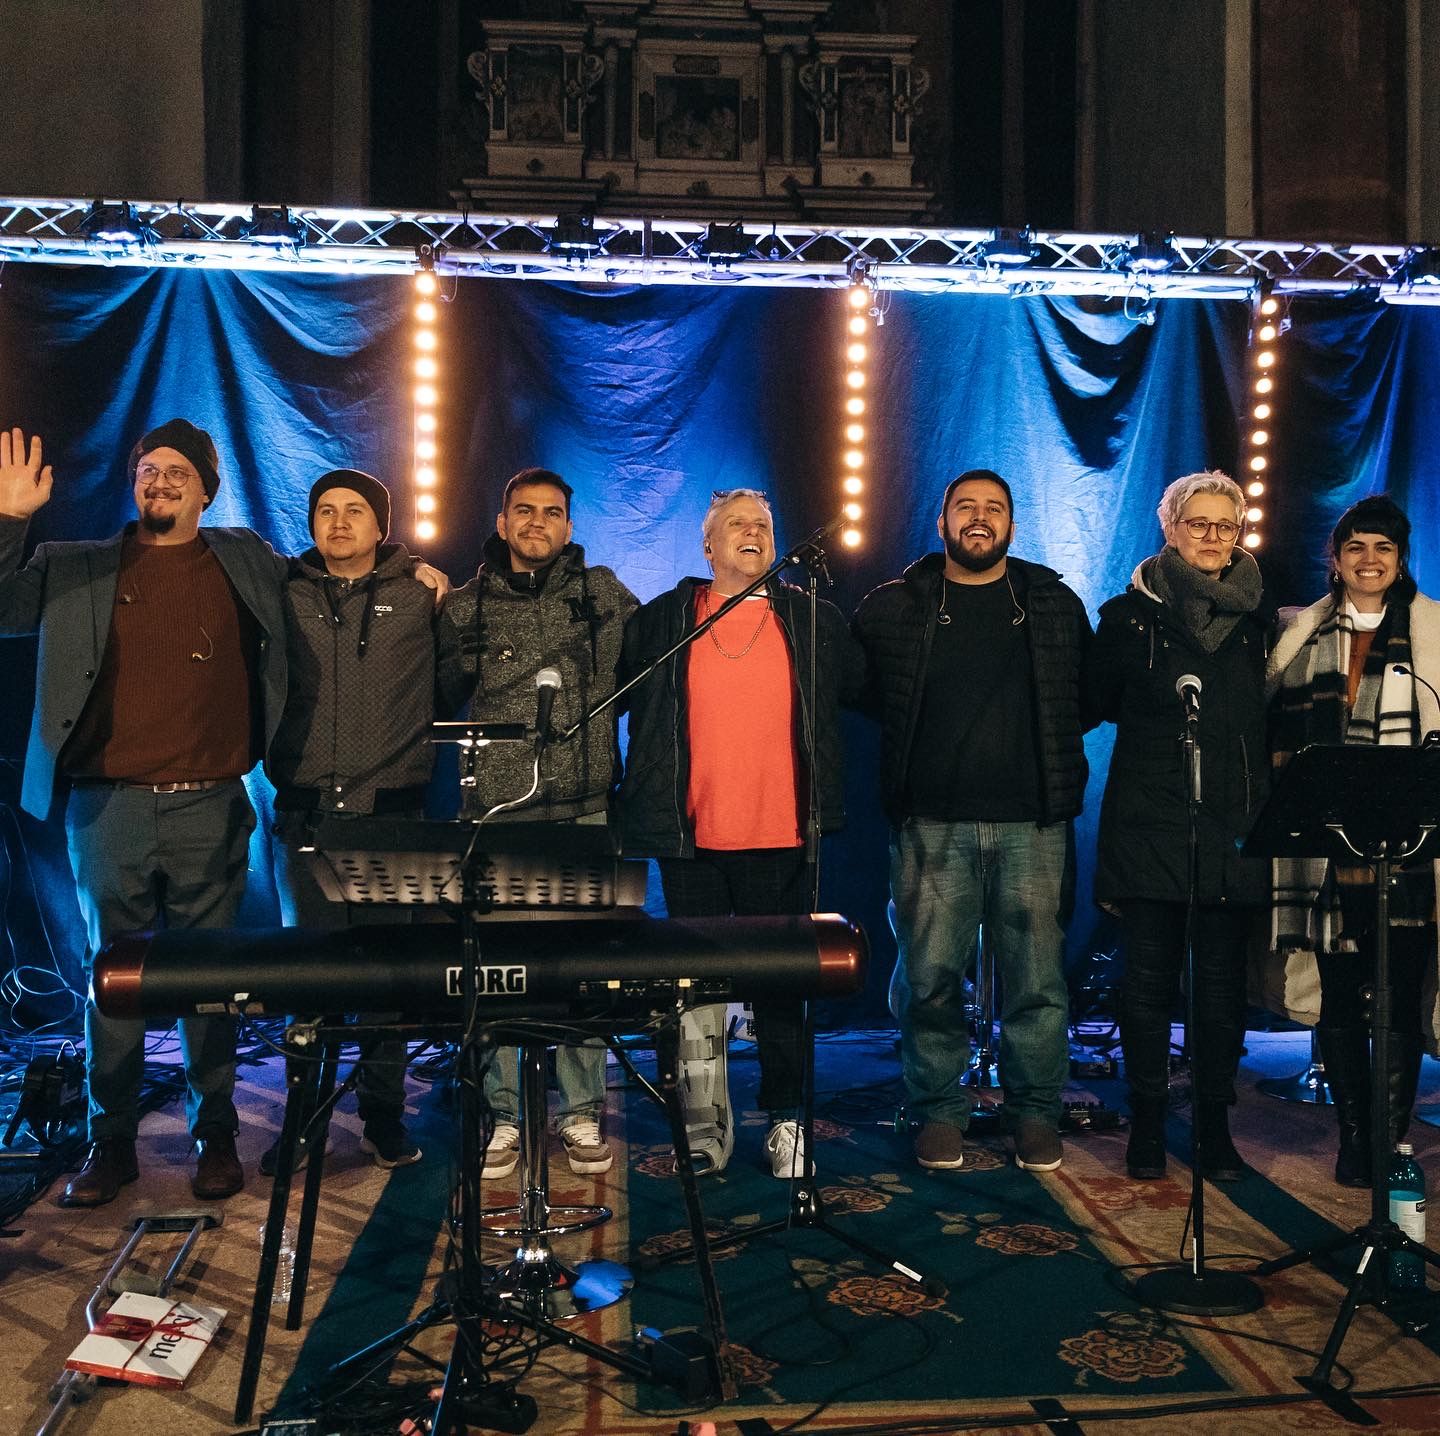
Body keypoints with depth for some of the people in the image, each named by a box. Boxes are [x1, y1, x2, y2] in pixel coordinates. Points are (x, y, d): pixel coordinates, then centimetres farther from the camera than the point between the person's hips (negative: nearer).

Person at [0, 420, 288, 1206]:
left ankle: (215, 1135, 21)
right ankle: (111, 1141, 20)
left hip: (210, 809, 0)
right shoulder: (76, 569, 9)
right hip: (108, 808, 1)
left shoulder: (246, 561, 10)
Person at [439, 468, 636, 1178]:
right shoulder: (465, 606, 11)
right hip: (496, 813, 0)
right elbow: (435, 700, 18)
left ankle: (581, 1113, 15)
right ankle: (502, 1113, 14)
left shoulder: (602, 593, 10)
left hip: (584, 811, 0)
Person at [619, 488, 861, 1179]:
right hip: (691, 838, 0)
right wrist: (643, 797, 9)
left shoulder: (812, 620, 8)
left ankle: (785, 1121, 20)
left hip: (783, 837, 0)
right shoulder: (662, 621, 6)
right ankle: (705, 1127, 16)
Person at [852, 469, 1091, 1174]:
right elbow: (859, 691, 14)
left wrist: (1047, 745, 9)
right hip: (931, 824, 0)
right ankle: (939, 1111, 18)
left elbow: (1091, 695, 19)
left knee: (1038, 981, 3)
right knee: (930, 977, 2)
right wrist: (918, 736, 8)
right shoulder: (893, 607, 8)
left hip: (1032, 823, 1)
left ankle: (1035, 1112, 19)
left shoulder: (1056, 605, 12)